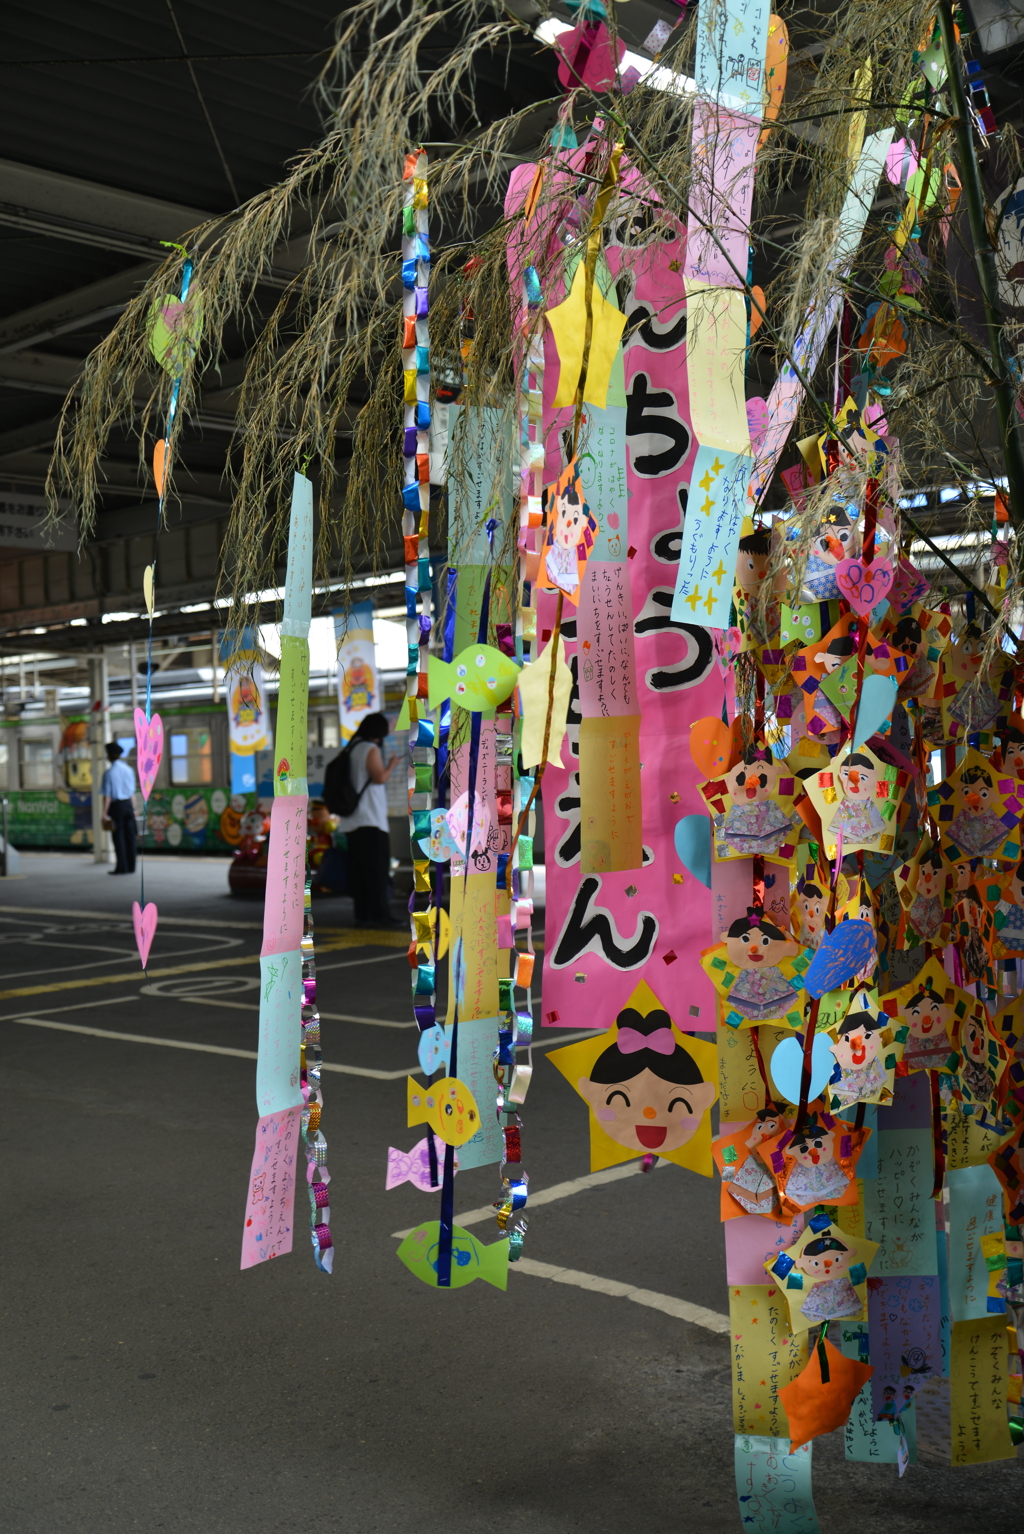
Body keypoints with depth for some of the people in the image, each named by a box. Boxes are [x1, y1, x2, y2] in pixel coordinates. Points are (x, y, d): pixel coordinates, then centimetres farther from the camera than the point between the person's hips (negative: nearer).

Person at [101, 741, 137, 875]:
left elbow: (107, 796, -12)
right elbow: (132, 792, 11)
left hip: (116, 806, -5)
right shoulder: (128, 770, 6)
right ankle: (131, 866, 11)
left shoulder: (109, 773, -10)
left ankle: (122, 866, 1)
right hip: (128, 804, 5)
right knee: (130, 836, 8)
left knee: (118, 836, 0)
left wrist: (104, 813, -9)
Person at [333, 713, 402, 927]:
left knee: (358, 869, 6)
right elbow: (379, 777, -15)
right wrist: (392, 765, 1)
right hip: (371, 820, -8)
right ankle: (380, 914, -10)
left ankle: (362, 915, 5)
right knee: (377, 868, -7)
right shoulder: (371, 749, -7)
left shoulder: (350, 749, 16)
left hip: (352, 821, 8)